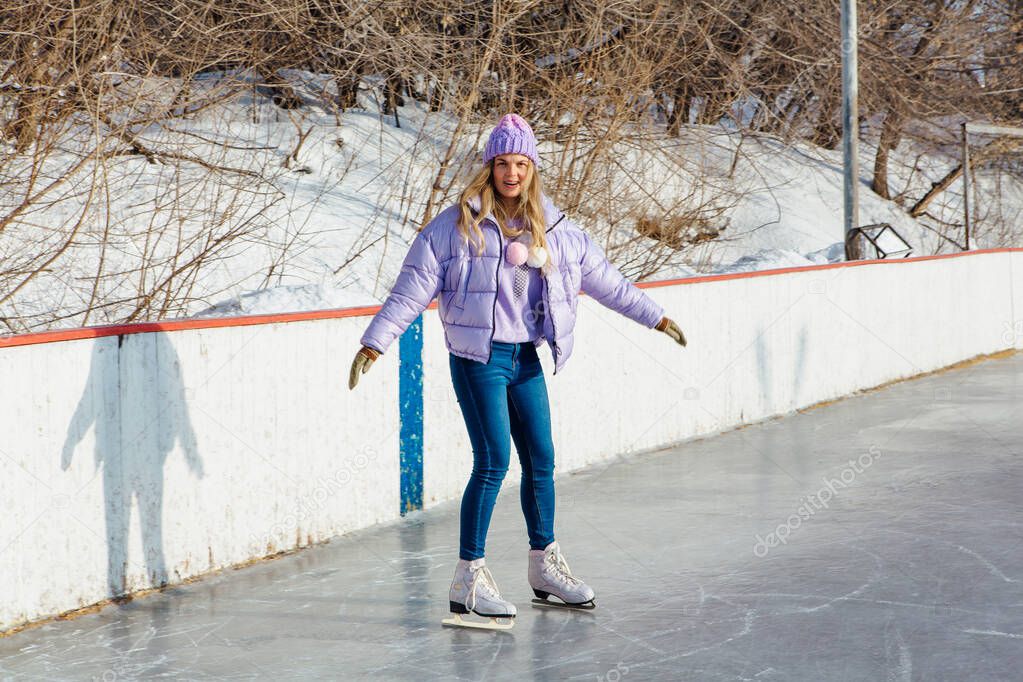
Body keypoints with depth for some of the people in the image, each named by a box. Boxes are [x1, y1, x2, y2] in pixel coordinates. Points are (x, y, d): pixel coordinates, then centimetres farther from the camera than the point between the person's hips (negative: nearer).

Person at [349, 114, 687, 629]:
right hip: (477, 358, -5)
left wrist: (655, 317, 24)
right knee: (493, 461, -11)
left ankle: (545, 564, 28)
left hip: (526, 357, 5)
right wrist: (375, 343, -13)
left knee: (541, 462, 10)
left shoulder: (554, 230, 9)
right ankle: (468, 578, -3)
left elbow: (604, 279, 19)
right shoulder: (457, 225, -5)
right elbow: (412, 288, -7)